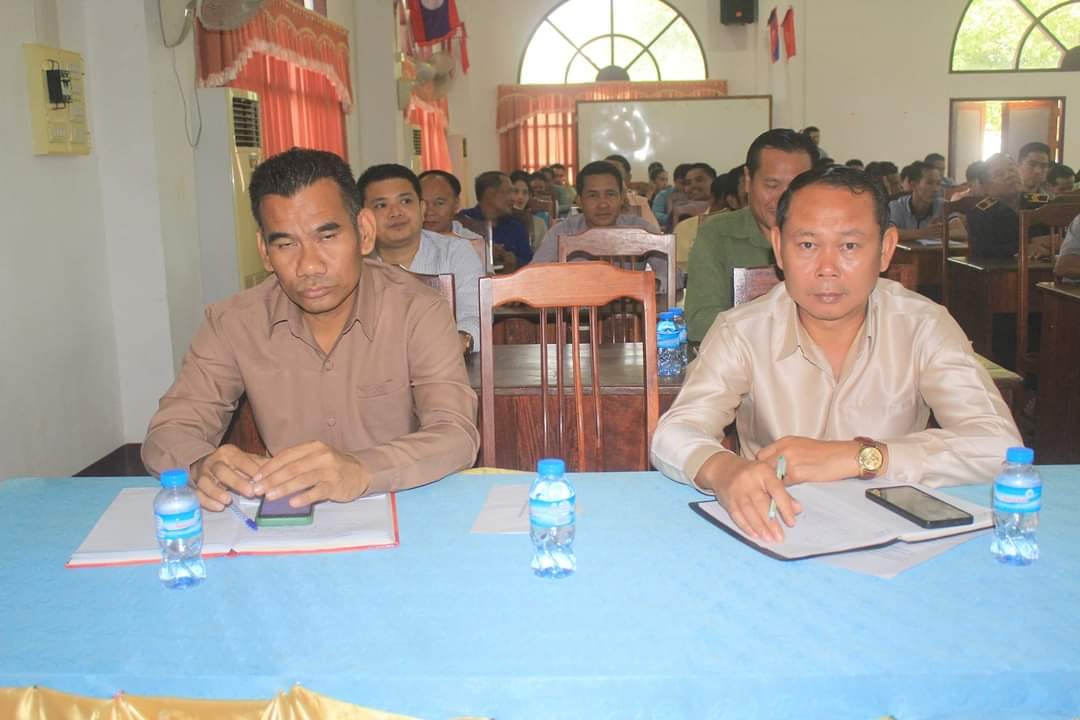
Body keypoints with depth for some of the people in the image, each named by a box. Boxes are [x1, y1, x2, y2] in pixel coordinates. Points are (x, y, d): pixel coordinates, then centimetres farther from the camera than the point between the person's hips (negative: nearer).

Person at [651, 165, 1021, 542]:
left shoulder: (924, 327, -6)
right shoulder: (741, 332, -8)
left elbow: (1000, 445, -16)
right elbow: (672, 436, -19)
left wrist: (856, 456, -26)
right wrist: (723, 469, -42)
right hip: (775, 535, 0)